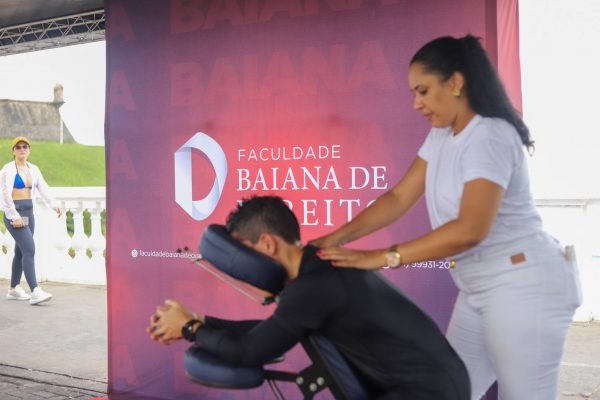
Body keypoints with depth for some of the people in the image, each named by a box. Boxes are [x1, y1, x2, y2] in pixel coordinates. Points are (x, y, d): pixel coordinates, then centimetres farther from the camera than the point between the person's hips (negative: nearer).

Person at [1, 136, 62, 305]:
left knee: (21, 251, 13)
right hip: (14, 214, -7)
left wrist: (54, 205, -18)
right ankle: (35, 291, -24)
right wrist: (14, 216, -23)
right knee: (29, 249, -18)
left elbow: (43, 189, -2)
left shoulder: (33, 169, 11)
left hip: (29, 213, 7)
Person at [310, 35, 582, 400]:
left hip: (524, 286, -9)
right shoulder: (441, 136, 9)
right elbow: (399, 197, 6)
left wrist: (383, 257, -29)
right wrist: (339, 237, -4)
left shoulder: (490, 137, -20)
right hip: (481, 288, 9)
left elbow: (470, 229, -30)